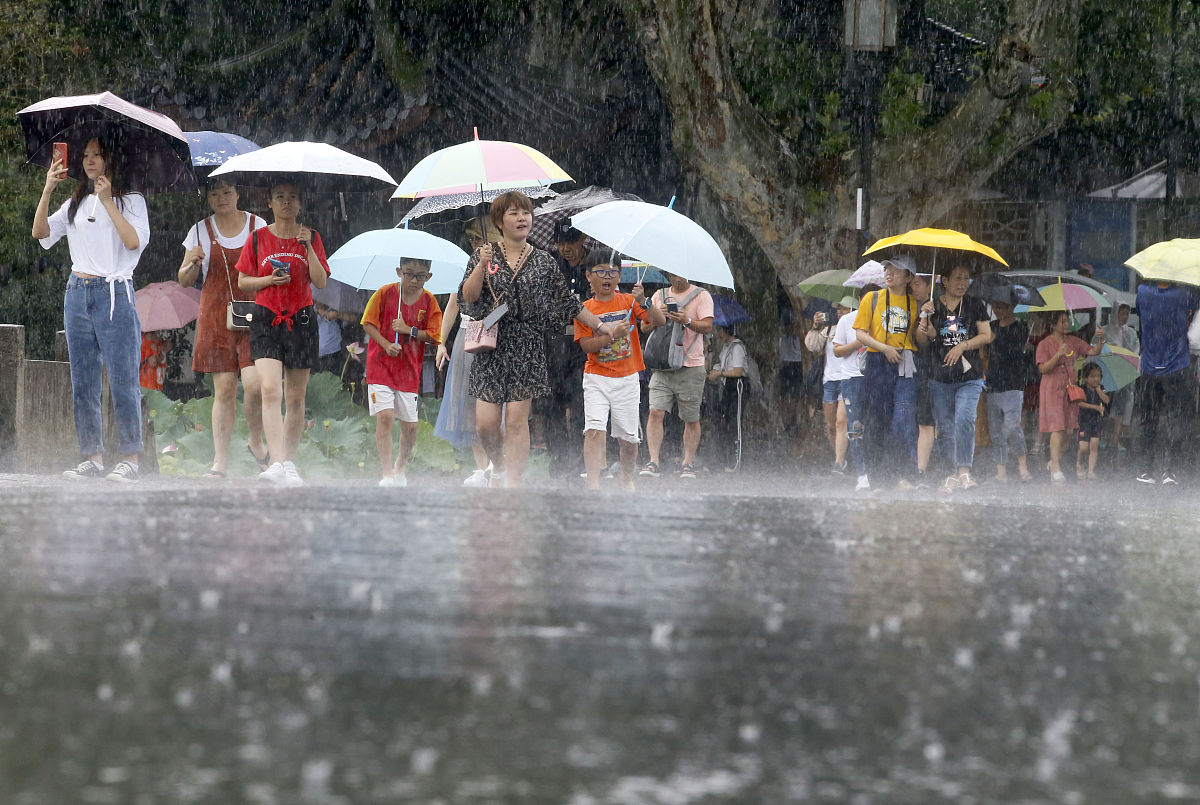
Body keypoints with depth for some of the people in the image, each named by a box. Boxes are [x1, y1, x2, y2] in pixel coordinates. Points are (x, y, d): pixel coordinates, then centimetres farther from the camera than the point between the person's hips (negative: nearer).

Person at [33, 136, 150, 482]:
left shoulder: (131, 201, 3)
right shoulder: (76, 204, 16)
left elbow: (135, 241, -13)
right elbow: (41, 231, 5)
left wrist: (108, 202, -15)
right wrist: (48, 190, -4)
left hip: (114, 293, -5)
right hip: (78, 294, 5)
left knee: (123, 381, -7)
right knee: (83, 382, 4)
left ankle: (130, 458, -4)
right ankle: (92, 457, 7)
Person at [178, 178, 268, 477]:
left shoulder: (257, 226, 6)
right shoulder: (201, 231, 8)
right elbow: (185, 281, 11)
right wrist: (193, 264, -10)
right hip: (216, 317, 1)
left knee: (255, 383, -14)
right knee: (224, 388, -4)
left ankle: (256, 442, 10)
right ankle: (220, 460, -1)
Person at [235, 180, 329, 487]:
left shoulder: (311, 237, 7)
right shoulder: (258, 238, 6)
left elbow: (321, 282, 0)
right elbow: (243, 281, 9)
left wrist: (308, 248, -12)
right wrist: (269, 279, -9)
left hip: (301, 320, 2)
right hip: (266, 320, -2)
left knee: (296, 397, 5)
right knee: (271, 390, -18)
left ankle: (289, 462, 14)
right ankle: (278, 463, -27)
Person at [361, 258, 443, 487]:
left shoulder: (429, 301, 0)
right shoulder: (384, 293, -4)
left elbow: (433, 336, 0)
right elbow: (368, 323, 0)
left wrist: (410, 331, -16)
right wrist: (386, 345, -15)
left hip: (409, 371, 2)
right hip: (381, 365, -2)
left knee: (410, 426, 3)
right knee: (385, 416, -16)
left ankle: (401, 466, 29)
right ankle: (387, 473, -14)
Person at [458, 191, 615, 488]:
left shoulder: (543, 262, 8)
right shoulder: (484, 255, 5)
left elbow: (568, 302, 16)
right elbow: (467, 297, -5)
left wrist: (599, 325, 16)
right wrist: (481, 267, -18)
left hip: (527, 346, 0)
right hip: (491, 345, 0)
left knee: (517, 418, -7)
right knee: (485, 422, -3)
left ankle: (513, 480, -3)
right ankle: (498, 465, 26)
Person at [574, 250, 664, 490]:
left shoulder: (627, 302, 3)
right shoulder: (585, 309, 0)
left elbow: (659, 321, -8)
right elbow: (586, 345, -9)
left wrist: (643, 302, -24)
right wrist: (613, 335, -22)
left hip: (627, 378, 1)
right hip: (597, 378, -1)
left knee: (628, 437, 6)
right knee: (594, 430, -18)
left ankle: (627, 480, 27)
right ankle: (593, 483, -22)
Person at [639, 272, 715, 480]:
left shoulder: (701, 296, 3)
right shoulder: (660, 295, 15)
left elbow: (707, 326, -8)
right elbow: (644, 327, 14)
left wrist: (687, 321, -25)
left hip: (691, 367, -3)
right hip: (662, 365, 3)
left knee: (691, 419, 2)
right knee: (656, 412, -11)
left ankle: (688, 463, 12)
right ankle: (653, 462, -14)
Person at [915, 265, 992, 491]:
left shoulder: (975, 305, 7)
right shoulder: (932, 306, 7)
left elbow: (987, 336, 6)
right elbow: (922, 341, 4)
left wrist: (962, 346, -8)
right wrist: (925, 318, -13)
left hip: (969, 377, -2)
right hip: (940, 378, 2)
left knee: (964, 420, -19)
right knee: (945, 427, 2)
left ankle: (965, 471, -19)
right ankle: (954, 473, 9)